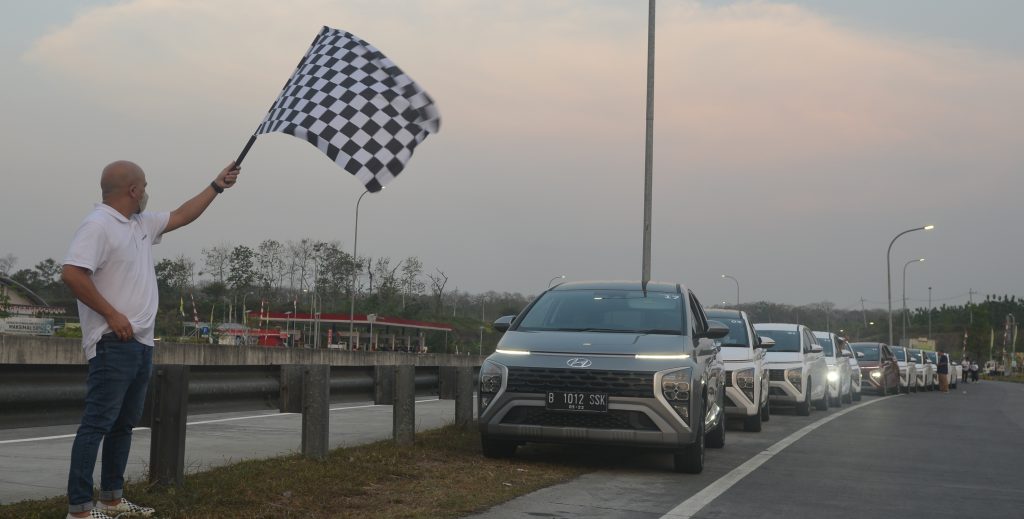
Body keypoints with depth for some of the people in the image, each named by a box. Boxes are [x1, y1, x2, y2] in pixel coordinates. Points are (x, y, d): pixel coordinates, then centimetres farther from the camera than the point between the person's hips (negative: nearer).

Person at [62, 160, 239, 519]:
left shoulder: (142, 224, 16)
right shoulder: (98, 224, -12)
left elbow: (181, 216, 29)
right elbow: (72, 274, -22)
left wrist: (217, 186, 28)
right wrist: (112, 314, -20)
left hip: (141, 344, 10)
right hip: (114, 344, -10)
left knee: (124, 424, 14)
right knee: (97, 424, -10)